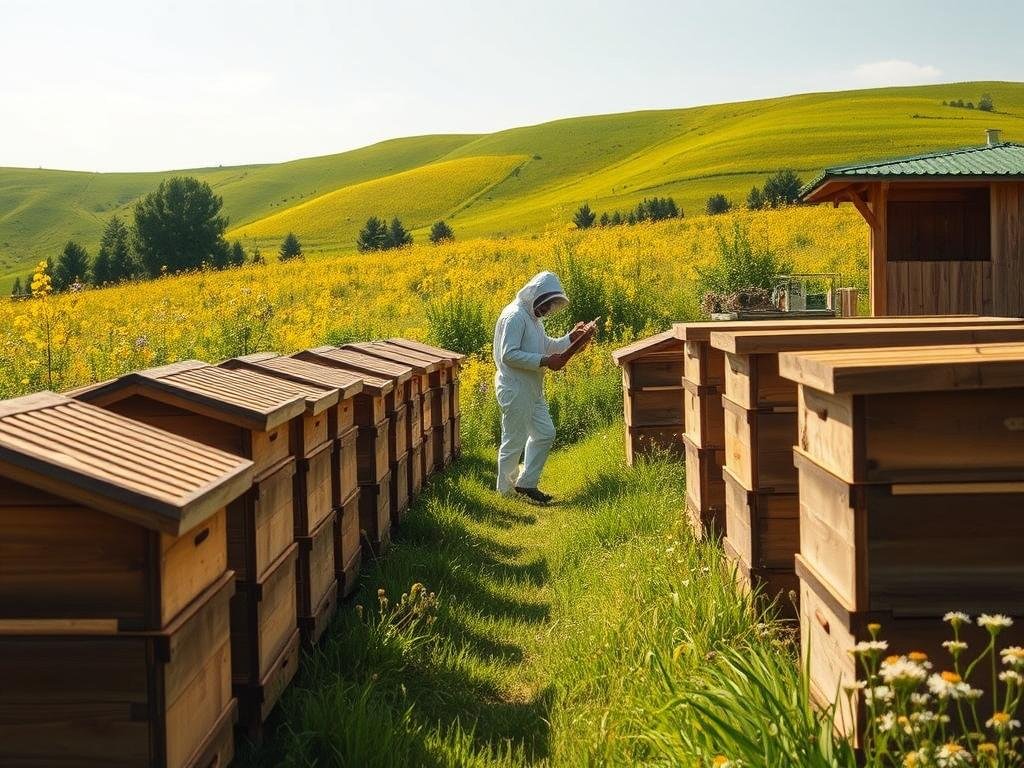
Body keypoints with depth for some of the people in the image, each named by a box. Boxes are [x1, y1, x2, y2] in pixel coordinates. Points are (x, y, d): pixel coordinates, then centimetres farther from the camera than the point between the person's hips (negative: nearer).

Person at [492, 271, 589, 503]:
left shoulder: (533, 318, 14)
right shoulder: (514, 316, -18)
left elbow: (547, 347, 22)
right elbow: (509, 355, -24)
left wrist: (571, 338, 6)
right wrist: (544, 361, -25)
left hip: (532, 391, 10)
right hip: (515, 390, -10)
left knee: (545, 434, 13)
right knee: (514, 441, 0)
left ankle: (526, 483, 20)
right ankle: (507, 491, 13)